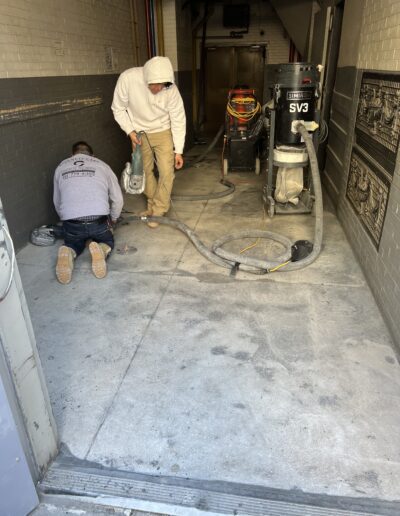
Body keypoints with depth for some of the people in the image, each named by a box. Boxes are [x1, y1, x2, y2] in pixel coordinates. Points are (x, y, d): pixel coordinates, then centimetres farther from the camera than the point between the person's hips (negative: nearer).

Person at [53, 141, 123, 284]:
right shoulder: (101, 165, 14)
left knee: (74, 243, 32)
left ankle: (68, 254, -5)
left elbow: (57, 202, 25)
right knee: (108, 241, 29)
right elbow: (117, 199, 14)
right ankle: (101, 251, -9)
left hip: (71, 223, 2)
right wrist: (113, 220, 31)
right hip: (99, 221, -1)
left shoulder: (61, 167, 19)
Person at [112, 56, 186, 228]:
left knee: (166, 172, -10)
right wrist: (130, 132, -18)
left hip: (162, 132, -1)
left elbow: (178, 121, -16)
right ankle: (154, 204, 29)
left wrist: (178, 151, -15)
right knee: (144, 170, 9)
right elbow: (118, 108, -11)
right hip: (139, 133, 2)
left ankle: (158, 212, 4)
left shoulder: (171, 89, -26)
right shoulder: (128, 78, -26)